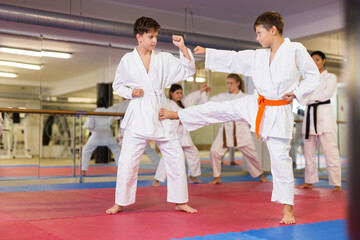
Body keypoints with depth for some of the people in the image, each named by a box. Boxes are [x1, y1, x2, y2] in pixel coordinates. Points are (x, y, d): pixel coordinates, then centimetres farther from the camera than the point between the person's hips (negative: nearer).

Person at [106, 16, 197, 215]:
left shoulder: (164, 58, 5)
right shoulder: (127, 60, 3)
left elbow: (188, 70, 3)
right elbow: (117, 85, 13)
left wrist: (182, 47, -8)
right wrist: (131, 92, -6)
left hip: (160, 113, 2)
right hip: (138, 115, -2)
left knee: (176, 158, 5)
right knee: (127, 160, -3)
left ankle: (180, 201, 20)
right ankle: (120, 202, 14)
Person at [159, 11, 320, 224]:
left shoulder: (296, 50, -8)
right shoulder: (258, 57, 6)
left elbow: (313, 76, -4)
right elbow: (232, 59, 14)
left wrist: (296, 93, -17)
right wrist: (206, 52, 15)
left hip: (279, 112, -5)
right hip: (254, 105, 5)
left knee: (280, 158, -3)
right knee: (219, 109, 7)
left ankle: (288, 210, 9)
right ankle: (176, 115, 25)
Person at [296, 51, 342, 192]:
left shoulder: (330, 77, 6)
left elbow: (326, 94, -10)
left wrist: (308, 98, -11)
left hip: (324, 114, -5)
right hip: (310, 115, 5)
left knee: (330, 151, -9)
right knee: (309, 151, 6)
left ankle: (336, 184, -5)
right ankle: (309, 181, 14)